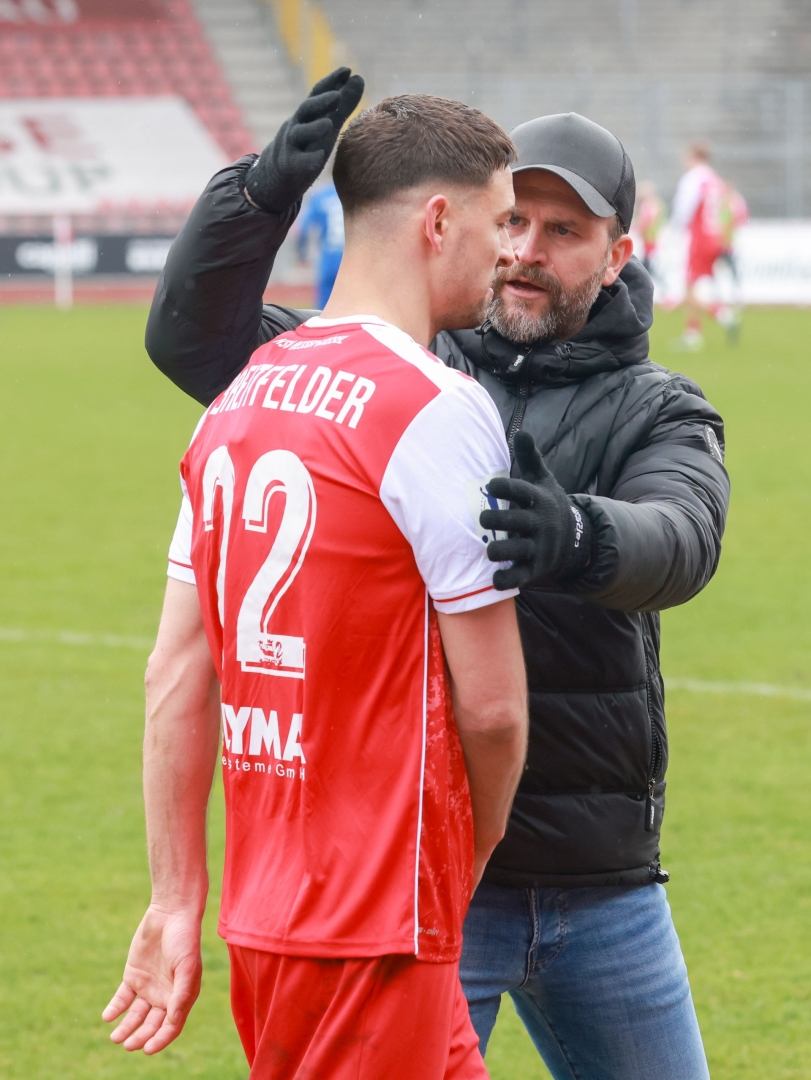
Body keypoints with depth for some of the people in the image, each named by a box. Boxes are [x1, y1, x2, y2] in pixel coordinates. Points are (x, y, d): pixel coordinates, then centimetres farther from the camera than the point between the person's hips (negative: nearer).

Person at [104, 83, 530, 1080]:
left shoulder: (240, 399, 9)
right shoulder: (440, 410, -14)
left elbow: (175, 677, 9)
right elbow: (490, 705, -12)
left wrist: (176, 905, 13)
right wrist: (467, 864, 7)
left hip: (261, 912, 8)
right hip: (378, 939, -8)